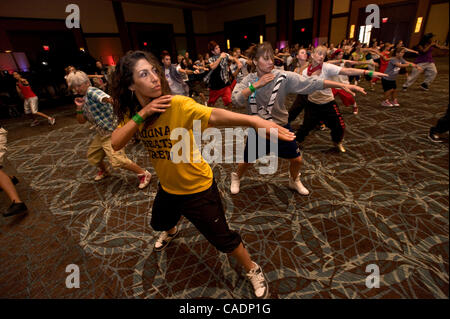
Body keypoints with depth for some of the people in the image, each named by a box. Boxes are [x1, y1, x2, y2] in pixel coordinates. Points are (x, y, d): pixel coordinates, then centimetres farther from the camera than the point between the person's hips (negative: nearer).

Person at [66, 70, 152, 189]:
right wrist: (79, 108, -2)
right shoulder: (84, 99, 15)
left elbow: (104, 97, -38)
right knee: (92, 156, 23)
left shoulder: (92, 92, -13)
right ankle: (103, 170, 50)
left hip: (112, 131, -10)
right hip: (101, 133, 10)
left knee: (117, 159, -20)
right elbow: (81, 121, 15)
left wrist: (108, 100, -61)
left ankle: (143, 174, -6)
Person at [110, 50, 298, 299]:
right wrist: (141, 114, -29)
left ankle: (253, 270, 35)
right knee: (159, 223, 33)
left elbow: (214, 115, -41)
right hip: (167, 187, 7)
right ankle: (171, 231, 72)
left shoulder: (176, 104, -26)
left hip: (197, 187, -6)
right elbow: (115, 144, -16)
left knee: (222, 238, 5)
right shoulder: (132, 112, -6)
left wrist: (255, 120, -57)